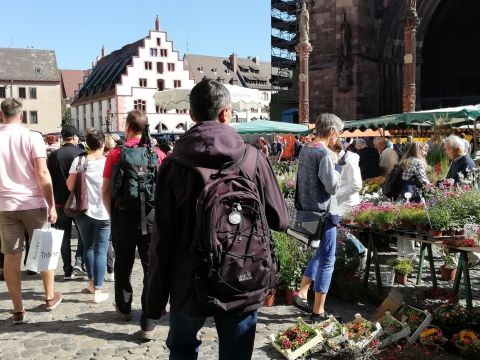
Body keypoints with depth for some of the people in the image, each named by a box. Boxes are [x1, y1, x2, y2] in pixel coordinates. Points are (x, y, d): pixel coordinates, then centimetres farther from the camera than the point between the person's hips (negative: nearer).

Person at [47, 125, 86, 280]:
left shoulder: (53, 155, 0)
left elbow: (48, 179, 3)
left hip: (60, 202, 3)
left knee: (65, 236, 9)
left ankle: (68, 270, 12)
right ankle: (79, 262, -1)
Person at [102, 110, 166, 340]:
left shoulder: (116, 154, -4)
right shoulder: (159, 154, -4)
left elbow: (106, 191, -2)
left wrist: (113, 215, 11)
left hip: (123, 216, 1)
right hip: (152, 216, -1)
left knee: (123, 265, 20)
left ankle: (124, 308, 38)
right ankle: (148, 324, 6)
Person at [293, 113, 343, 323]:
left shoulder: (305, 151, 9)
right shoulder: (325, 153, -17)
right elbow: (333, 187, -19)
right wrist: (337, 168, -5)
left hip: (307, 211, 9)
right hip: (324, 213, -8)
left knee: (320, 254, 24)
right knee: (327, 260, 3)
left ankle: (302, 293, 24)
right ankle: (318, 312, 10)